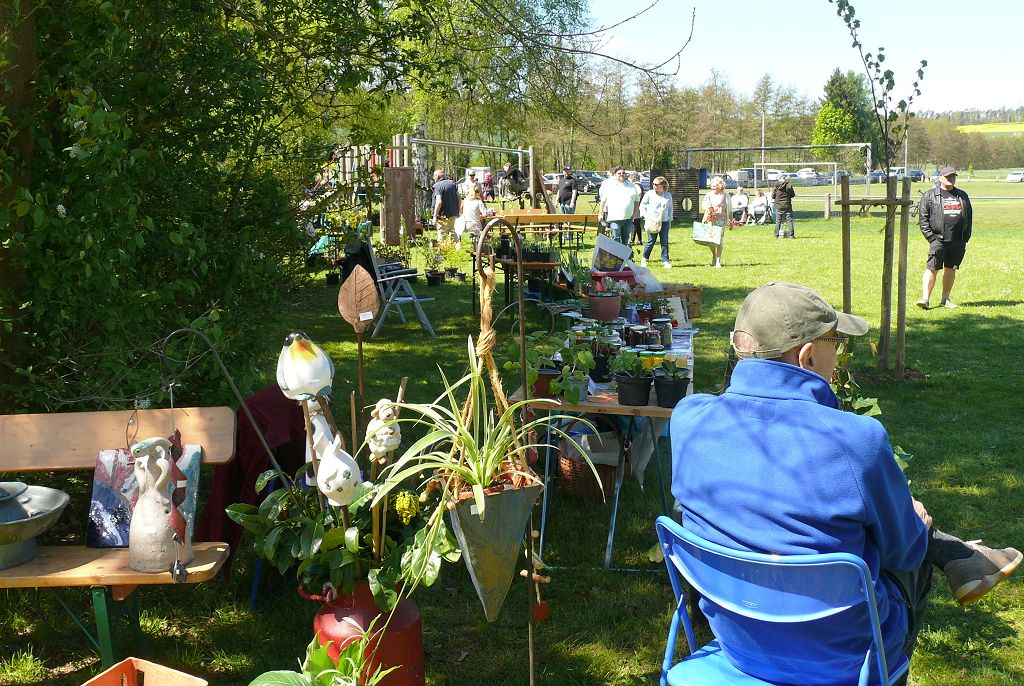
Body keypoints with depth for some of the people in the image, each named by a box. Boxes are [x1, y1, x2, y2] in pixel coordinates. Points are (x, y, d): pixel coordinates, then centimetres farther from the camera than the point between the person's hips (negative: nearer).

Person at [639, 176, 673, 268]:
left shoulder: (668, 195, 9)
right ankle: (644, 259, 16)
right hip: (652, 222, -3)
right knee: (651, 241, -2)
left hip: (664, 221, 3)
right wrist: (646, 217, -5)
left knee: (665, 242, 0)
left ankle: (665, 261, 6)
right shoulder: (649, 194, 0)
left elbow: (670, 208, 19)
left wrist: (670, 220, 17)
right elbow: (642, 206, 6)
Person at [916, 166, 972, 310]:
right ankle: (925, 298, -11)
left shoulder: (962, 196, 16)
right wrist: (931, 237, -9)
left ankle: (945, 299, 16)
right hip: (938, 240, -4)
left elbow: (969, 217, 18)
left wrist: (966, 238, 8)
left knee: (951, 269, 8)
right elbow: (923, 218, -1)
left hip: (958, 242, 4)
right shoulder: (929, 196, 3)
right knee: (932, 269, -10)